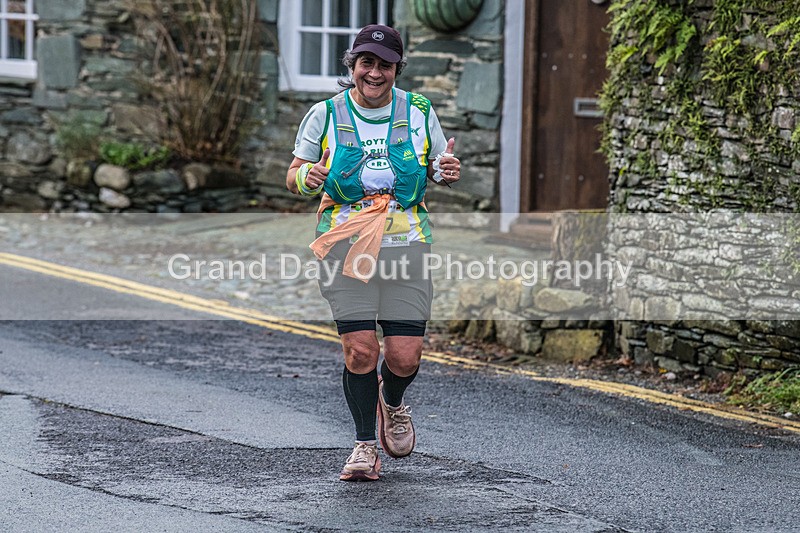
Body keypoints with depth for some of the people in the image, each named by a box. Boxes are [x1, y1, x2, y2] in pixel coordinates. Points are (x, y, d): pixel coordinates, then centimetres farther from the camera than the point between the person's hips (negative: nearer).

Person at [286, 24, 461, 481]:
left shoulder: (419, 112, 7)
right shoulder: (325, 115, 4)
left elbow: (438, 167, 18)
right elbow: (294, 177, 9)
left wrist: (448, 171, -6)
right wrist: (306, 178, -15)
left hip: (406, 243, 1)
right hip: (346, 245, -1)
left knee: (405, 356, -4)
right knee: (359, 349, -10)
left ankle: (393, 403, 32)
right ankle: (365, 444, 9)